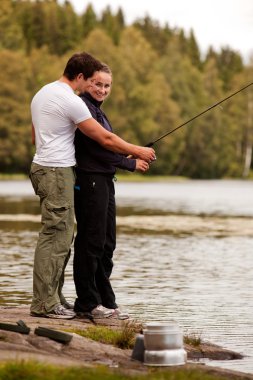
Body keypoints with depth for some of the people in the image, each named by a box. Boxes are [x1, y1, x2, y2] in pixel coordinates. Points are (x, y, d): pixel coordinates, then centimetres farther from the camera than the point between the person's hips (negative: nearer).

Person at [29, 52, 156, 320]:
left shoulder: (42, 93, 15)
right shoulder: (71, 101, -15)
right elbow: (105, 139, -12)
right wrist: (138, 152, -2)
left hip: (42, 167, 10)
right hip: (57, 172, -10)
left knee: (61, 234, 13)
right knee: (55, 235, -8)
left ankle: (53, 297, 15)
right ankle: (44, 303, -7)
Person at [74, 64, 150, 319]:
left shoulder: (96, 109, 20)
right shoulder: (83, 107, -12)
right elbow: (96, 147, -18)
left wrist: (135, 153, 6)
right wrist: (131, 164, -10)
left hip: (103, 181, 11)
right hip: (90, 181, -11)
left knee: (106, 244, 12)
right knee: (90, 242, -6)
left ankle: (106, 301, 17)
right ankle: (87, 303, 1)